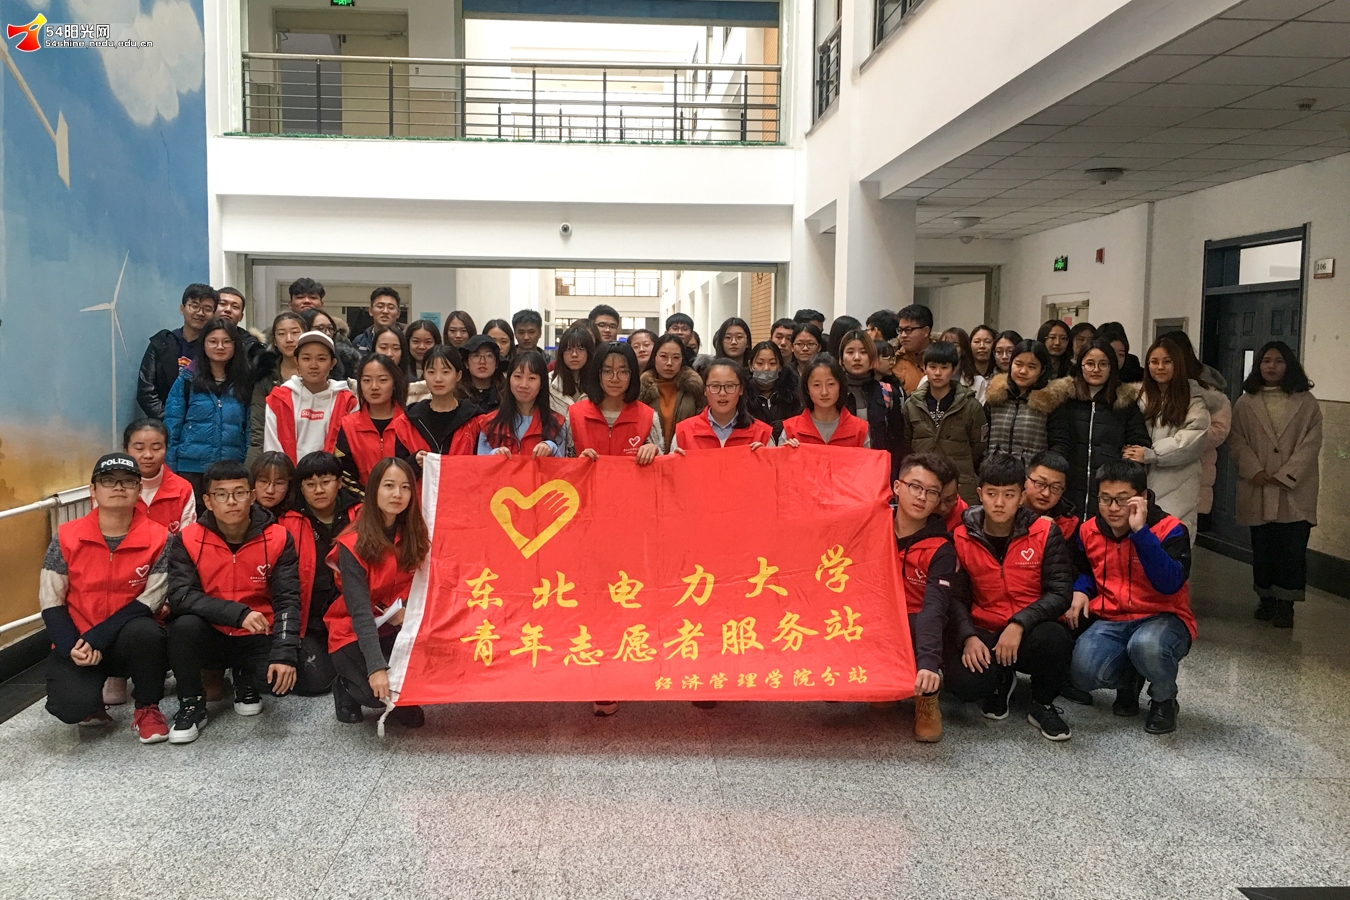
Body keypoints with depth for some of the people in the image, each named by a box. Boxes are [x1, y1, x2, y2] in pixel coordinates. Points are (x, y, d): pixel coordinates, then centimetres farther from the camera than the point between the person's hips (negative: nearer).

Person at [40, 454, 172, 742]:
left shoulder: (159, 538, -9)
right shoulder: (66, 537, -5)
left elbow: (150, 601, -13)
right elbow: (51, 603, -2)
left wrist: (96, 639, -22)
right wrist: (72, 646, -18)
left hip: (130, 642, 0)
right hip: (77, 642, 1)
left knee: (144, 632, -36)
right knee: (71, 707, -27)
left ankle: (147, 709, -9)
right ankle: (90, 699, 13)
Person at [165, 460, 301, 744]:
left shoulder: (278, 539, -10)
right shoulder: (188, 540, -10)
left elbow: (287, 600, -12)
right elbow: (180, 596, -19)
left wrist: (284, 654, -25)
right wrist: (238, 613, -30)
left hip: (257, 638, 0)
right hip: (209, 636, 0)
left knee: (282, 678, -27)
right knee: (184, 625, -32)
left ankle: (246, 681, 12)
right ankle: (191, 704, -7)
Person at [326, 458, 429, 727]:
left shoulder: (415, 535, -5)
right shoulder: (353, 544, -19)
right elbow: (360, 611, -25)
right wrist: (376, 667, -34)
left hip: (398, 631, 5)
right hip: (354, 636, -5)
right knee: (384, 690, -27)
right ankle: (348, 687, 4)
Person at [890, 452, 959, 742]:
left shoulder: (940, 550, -14)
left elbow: (935, 607, -29)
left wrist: (929, 661, -44)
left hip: (914, 627, -3)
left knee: (920, 623, -36)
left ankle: (926, 698, -8)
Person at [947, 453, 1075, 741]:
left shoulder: (1045, 533, -4)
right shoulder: (961, 538, -1)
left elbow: (1061, 593, -11)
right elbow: (956, 597, -1)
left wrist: (1020, 624, -25)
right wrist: (968, 637, -20)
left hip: (1029, 633, 0)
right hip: (984, 634, 1)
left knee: (1054, 639, -37)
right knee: (963, 681, -31)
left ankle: (1043, 705, -2)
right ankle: (1001, 682, 11)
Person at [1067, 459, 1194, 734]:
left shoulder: (1169, 529, -12)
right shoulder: (1089, 531, 3)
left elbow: (1170, 584, -29)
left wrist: (1140, 531, -33)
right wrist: (1080, 591, -1)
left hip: (1162, 618, -4)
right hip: (1110, 621, 4)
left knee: (1146, 645, -40)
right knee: (1083, 673, -25)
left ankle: (1164, 700, -3)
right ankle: (1129, 680, 14)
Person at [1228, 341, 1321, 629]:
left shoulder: (1306, 402, 4)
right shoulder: (1245, 402, 8)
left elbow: (1311, 442, -3)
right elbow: (1236, 440, 2)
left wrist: (1285, 475, -12)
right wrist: (1254, 471, -12)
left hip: (1295, 490, -1)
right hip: (1258, 489, 2)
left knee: (1292, 548, -4)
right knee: (1262, 547, 7)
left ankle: (1285, 604, 3)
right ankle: (1267, 599, 19)